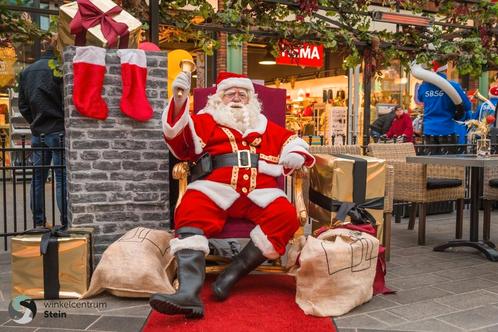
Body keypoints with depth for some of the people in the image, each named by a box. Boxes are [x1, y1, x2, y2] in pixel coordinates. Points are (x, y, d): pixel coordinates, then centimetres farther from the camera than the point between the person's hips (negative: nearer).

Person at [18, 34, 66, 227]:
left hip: (37, 133, 6)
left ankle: (38, 223, 17)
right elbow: (66, 102, -13)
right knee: (62, 178, -4)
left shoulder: (27, 71, 11)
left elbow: (23, 105, 13)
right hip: (58, 131, -6)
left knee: (38, 178, 11)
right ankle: (66, 223, -3)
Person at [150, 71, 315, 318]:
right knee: (190, 213, -33)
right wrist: (179, 102, -13)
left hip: (259, 193, 2)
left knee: (286, 216, -28)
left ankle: (231, 275, -23)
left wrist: (295, 154, 10)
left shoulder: (267, 127, 31)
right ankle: (188, 293, -45)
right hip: (215, 190, -2)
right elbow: (180, 141, 5)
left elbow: (292, 140, 36)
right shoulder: (205, 121, 22)